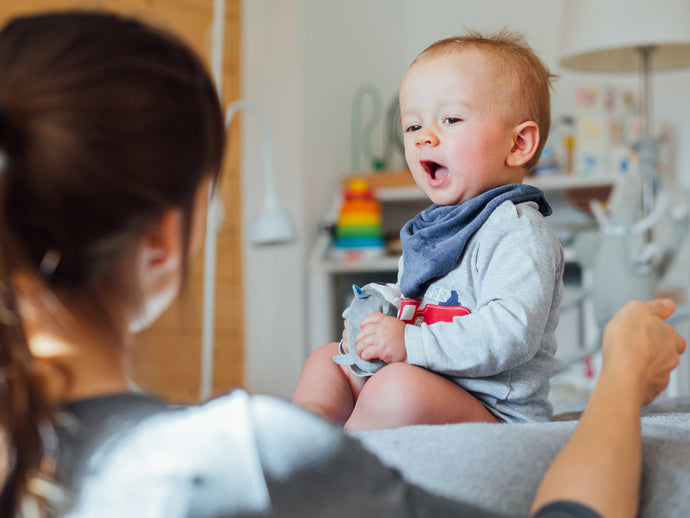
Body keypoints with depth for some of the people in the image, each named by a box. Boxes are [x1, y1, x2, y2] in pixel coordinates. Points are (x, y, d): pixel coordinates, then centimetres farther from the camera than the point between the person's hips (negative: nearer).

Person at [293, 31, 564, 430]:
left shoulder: (518, 232, -15)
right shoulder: (431, 228, 16)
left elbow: (512, 333, -29)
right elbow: (405, 299, 29)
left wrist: (410, 344, -29)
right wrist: (370, 328, 5)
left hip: (493, 409, -10)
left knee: (399, 388, -35)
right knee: (326, 361, 17)